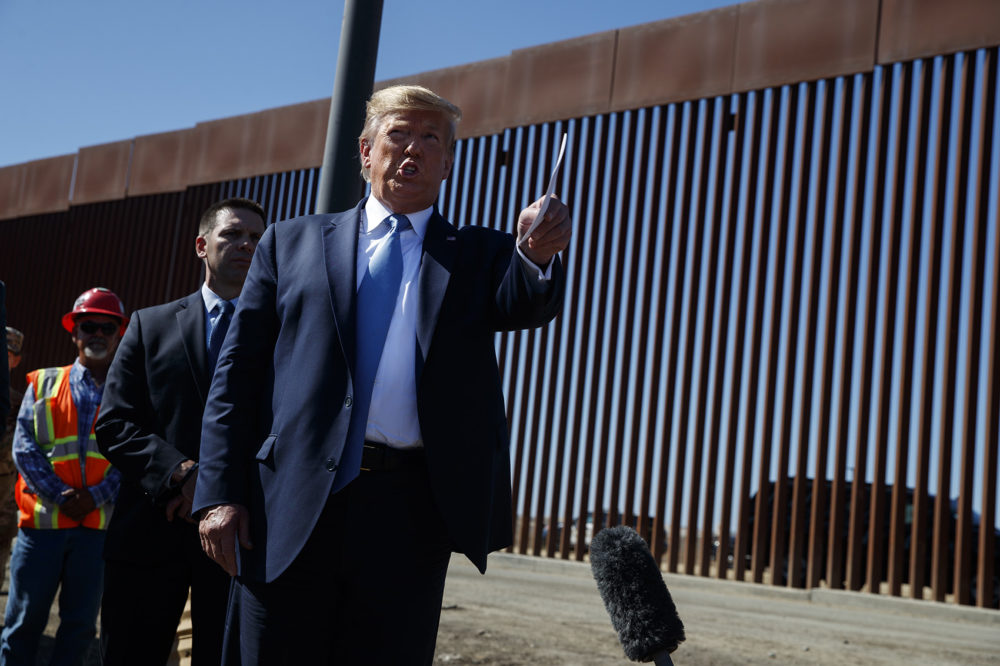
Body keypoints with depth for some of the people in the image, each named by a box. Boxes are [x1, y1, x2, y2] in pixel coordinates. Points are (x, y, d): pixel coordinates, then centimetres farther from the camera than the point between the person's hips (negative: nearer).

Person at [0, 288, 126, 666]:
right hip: (42, 520, 0)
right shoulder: (43, 384, 10)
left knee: (81, 623, 5)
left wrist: (95, 496, -13)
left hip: (100, 524, 0)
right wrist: (61, 495, -10)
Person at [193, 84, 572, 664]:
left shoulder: (480, 255, 15)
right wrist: (220, 493, -2)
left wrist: (540, 257, -31)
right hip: (294, 507, 0)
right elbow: (237, 372, 8)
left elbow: (527, 306, -7)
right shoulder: (292, 242, 13)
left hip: (412, 512, 0)